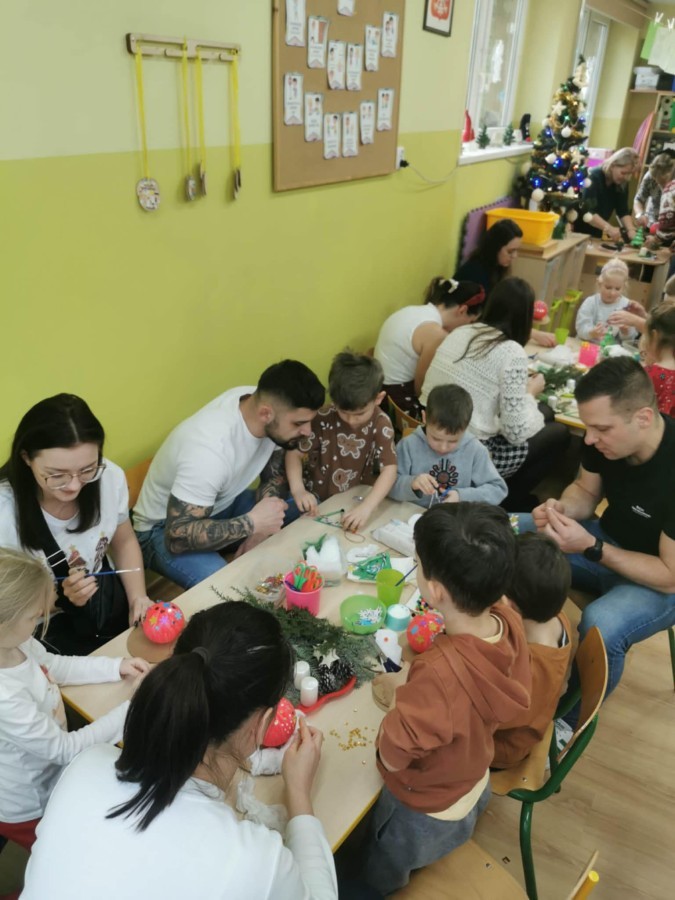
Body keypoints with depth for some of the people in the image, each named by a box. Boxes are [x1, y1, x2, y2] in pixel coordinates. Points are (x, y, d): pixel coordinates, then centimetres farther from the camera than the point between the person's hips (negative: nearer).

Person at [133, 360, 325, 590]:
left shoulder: (261, 402, -16)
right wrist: (252, 523, -32)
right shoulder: (210, 449, -38)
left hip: (224, 504, 7)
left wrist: (261, 527, -18)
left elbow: (275, 474, -2)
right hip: (165, 528, -7)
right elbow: (178, 537, -34)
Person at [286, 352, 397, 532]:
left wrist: (367, 507, -38)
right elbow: (294, 452, -8)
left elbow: (389, 469, -21)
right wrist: (297, 489, -27)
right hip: (317, 500, -1)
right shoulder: (323, 418, -15)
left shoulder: (381, 424, -14)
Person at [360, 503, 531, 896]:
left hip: (425, 820, -6)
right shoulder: (509, 621, -24)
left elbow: (393, 756, -27)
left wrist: (398, 695, -13)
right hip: (476, 789, 6)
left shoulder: (439, 673, -44)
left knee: (375, 883, 28)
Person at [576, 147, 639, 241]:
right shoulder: (593, 177, -21)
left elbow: (623, 211, -2)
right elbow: (587, 212, -31)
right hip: (578, 230, -6)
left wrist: (631, 230, -21)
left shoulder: (622, 184, -1)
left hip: (597, 235, 6)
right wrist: (608, 228, -43)